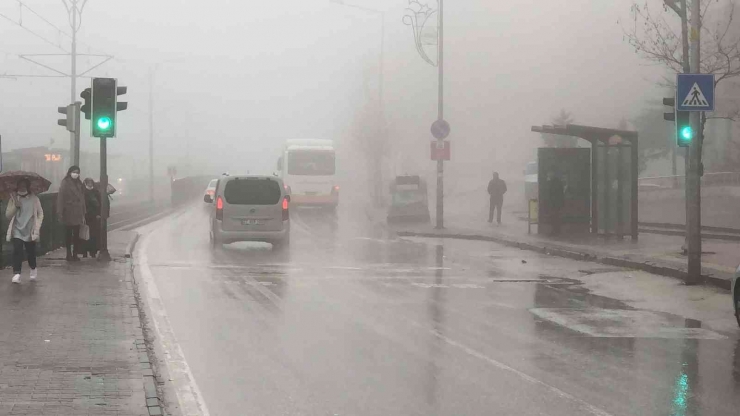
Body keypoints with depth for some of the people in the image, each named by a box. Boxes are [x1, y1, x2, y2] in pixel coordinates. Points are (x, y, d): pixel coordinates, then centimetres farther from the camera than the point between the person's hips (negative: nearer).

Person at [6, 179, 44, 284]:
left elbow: (40, 214, 4)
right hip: (17, 231, 0)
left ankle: (33, 270, 37)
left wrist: (37, 228, -6)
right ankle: (16, 274, -19)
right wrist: (15, 205, -16)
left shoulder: (34, 199, 0)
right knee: (17, 251, -15)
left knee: (31, 252, 9)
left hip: (30, 231, 0)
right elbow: (8, 215, -1)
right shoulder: (13, 199, 2)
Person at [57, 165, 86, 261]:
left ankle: (75, 254, 12)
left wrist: (83, 214, 10)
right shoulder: (65, 183, -5)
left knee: (76, 234, 6)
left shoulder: (79, 183, 12)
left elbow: (82, 199, 13)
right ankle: (69, 254, 8)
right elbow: (60, 197, -9)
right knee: (68, 234, 2)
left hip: (77, 213, 5)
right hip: (68, 213, -5)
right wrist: (60, 212, -15)